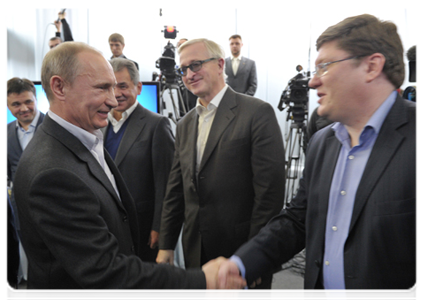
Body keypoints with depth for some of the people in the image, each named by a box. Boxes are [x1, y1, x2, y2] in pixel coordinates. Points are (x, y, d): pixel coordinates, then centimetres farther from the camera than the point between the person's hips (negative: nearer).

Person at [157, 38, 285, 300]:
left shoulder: (258, 113, -11)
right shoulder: (185, 125, 11)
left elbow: (270, 190, -16)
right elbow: (176, 190, 12)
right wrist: (166, 245, 9)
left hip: (243, 252, -6)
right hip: (196, 252, 6)